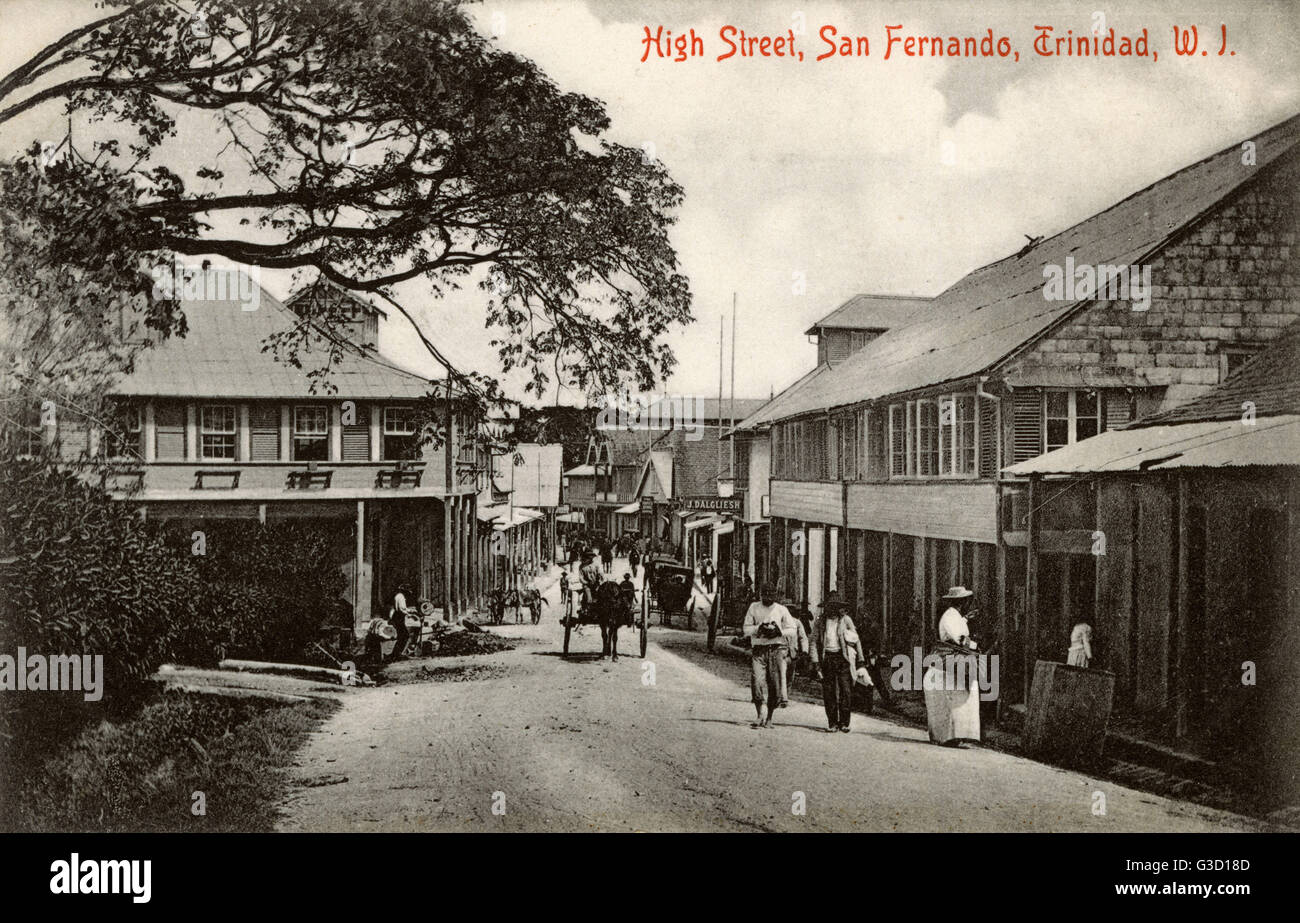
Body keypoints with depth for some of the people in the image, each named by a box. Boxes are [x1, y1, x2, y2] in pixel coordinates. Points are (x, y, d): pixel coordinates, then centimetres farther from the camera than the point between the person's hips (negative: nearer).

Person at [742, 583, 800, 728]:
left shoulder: (781, 610, 8)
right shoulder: (754, 608, 8)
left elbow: (793, 629, 8)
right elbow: (746, 629, 7)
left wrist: (778, 631, -9)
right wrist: (759, 628, -12)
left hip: (776, 650, 0)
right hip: (758, 650, 0)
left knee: (775, 685, -1)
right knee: (757, 682, -15)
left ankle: (769, 717, 12)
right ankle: (759, 715, -8)